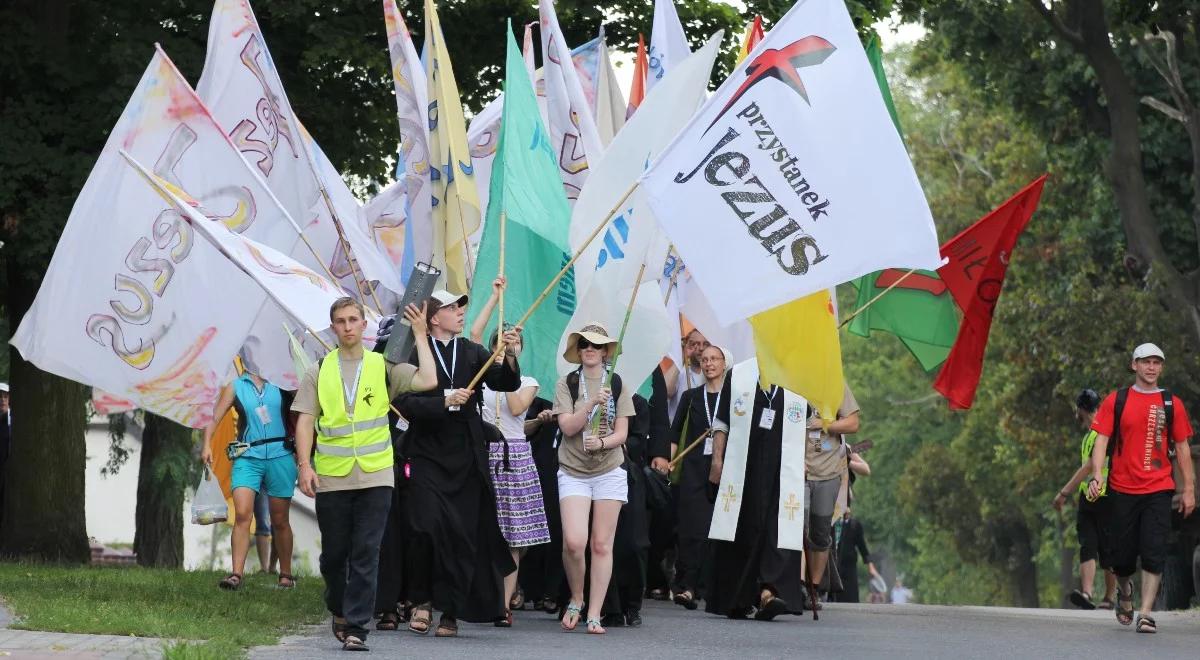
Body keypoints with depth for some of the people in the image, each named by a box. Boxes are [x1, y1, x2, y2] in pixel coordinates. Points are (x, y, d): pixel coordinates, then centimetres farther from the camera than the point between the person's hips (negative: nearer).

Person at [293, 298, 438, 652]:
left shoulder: (383, 366, 6)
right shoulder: (319, 371, 8)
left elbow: (428, 381, -7)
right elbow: (305, 421, 5)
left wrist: (420, 335, -3)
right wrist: (305, 465, -6)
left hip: (375, 475, -1)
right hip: (331, 476, 1)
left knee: (366, 553, -6)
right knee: (334, 553, 9)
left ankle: (355, 626, -4)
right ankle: (339, 611, 32)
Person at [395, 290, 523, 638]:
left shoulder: (473, 352, 9)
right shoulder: (415, 352, -3)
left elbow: (506, 384, -1)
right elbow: (405, 403, -10)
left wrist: (510, 357, -19)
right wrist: (445, 402, -19)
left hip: (467, 459, 3)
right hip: (427, 456, -3)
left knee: (465, 537, 2)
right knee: (425, 528, -14)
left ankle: (451, 612, 10)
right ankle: (421, 599, 7)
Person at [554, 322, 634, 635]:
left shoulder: (617, 385, 5)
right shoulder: (566, 384, 3)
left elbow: (621, 433, 2)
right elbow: (568, 426, -7)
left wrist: (601, 442, -17)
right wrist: (592, 403, -20)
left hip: (609, 471, 1)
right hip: (573, 472, -1)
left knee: (601, 545, -2)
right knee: (574, 541, -15)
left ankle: (594, 615, 2)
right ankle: (576, 600, 10)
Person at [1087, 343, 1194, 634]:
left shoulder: (1172, 404, 8)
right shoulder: (1116, 400, 5)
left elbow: (1182, 448, 10)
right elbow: (1101, 439, 1)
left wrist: (1189, 489, 6)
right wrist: (1097, 475, -14)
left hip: (1158, 490, 0)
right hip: (1122, 489, 0)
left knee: (1154, 553, -10)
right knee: (1122, 554, 5)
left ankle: (1145, 614, -8)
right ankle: (1125, 591, 36)